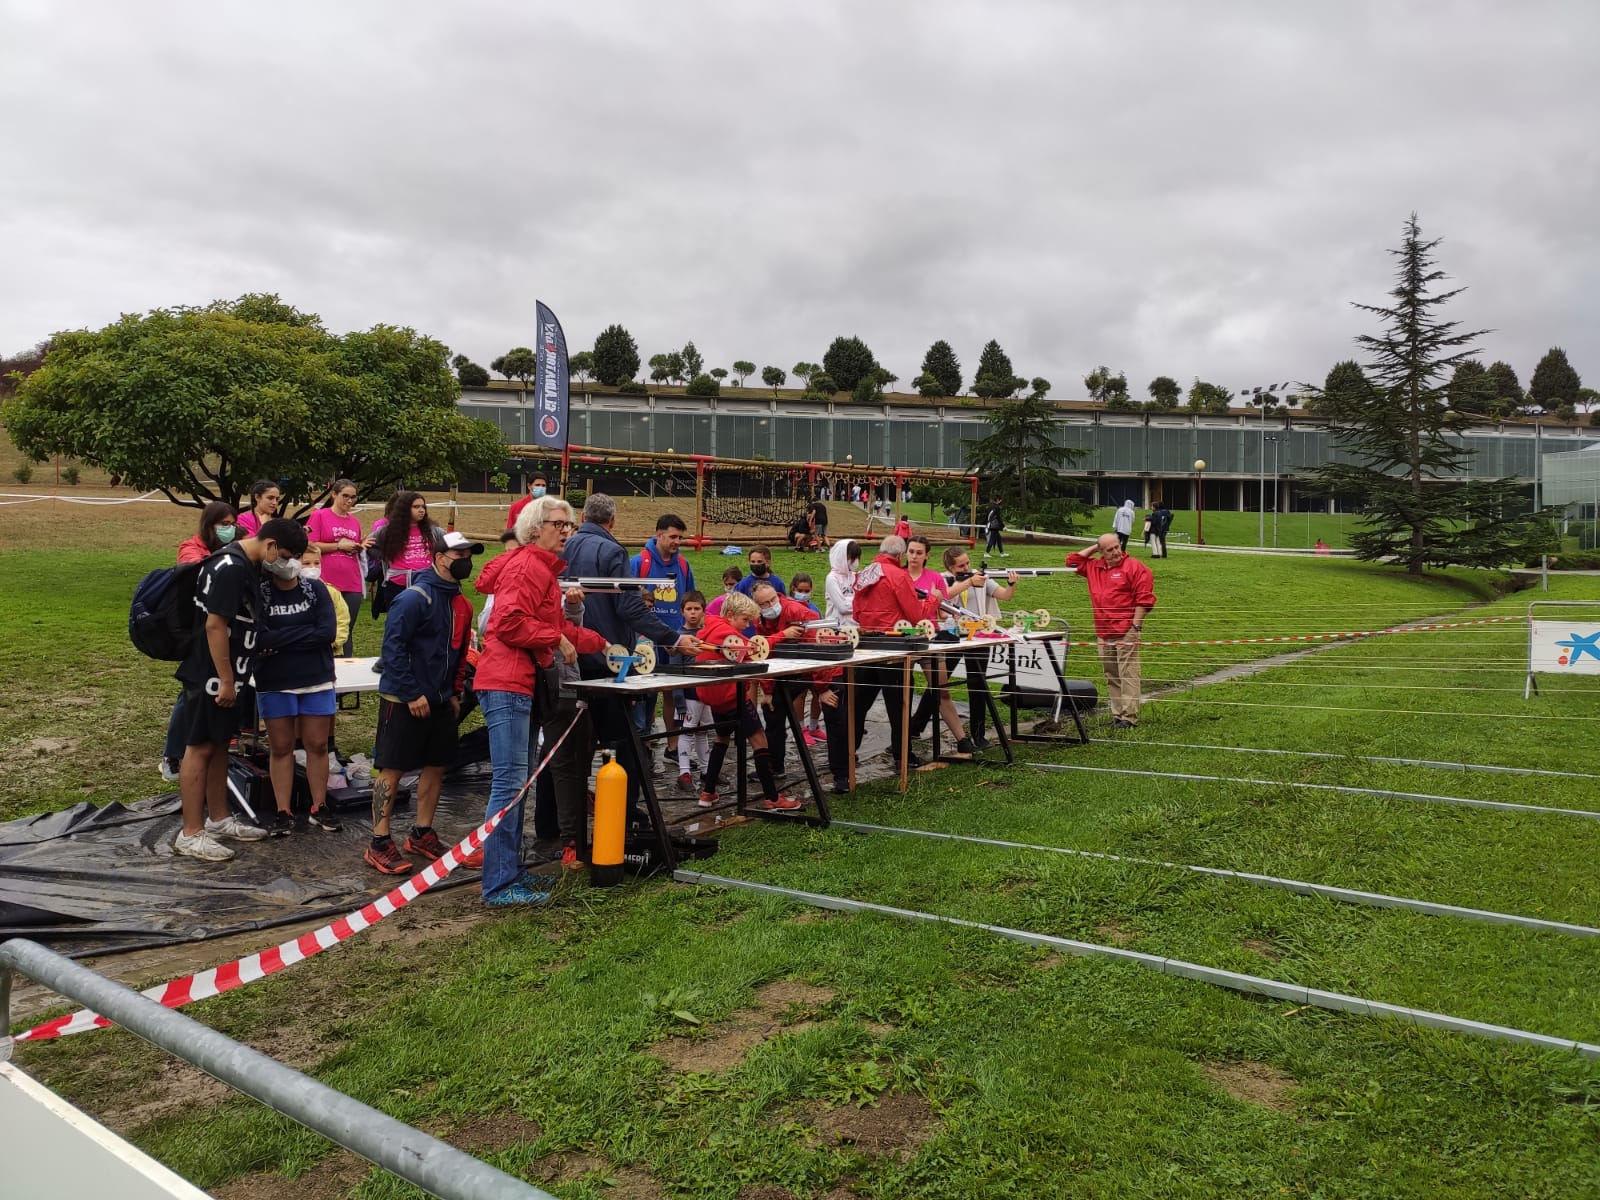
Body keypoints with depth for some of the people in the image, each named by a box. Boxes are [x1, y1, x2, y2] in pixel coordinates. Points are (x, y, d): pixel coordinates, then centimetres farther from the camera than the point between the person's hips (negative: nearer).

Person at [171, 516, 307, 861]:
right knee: (200, 748, -4)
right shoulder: (229, 568, -21)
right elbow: (215, 625, -24)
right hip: (210, 676, -10)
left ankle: (218, 819, 27)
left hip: (228, 674, 10)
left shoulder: (248, 565, 10)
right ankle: (190, 834, 2)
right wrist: (225, 680, -21)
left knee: (219, 744, 16)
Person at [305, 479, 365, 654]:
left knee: (347, 631, 6)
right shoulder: (319, 516, 1)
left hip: (352, 584, 4)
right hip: (327, 583, -4)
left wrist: (361, 548, 4)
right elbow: (310, 546, -8)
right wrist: (339, 545, -10)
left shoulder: (355, 521, 15)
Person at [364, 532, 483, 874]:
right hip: (403, 700, -8)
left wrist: (455, 693, 13)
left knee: (436, 767, 11)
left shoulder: (461, 604, 10)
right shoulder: (415, 597, -16)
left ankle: (422, 835, 24)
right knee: (392, 769, -2)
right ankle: (379, 844, 5)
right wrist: (411, 695, -19)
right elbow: (392, 646, -19)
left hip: (440, 702, 8)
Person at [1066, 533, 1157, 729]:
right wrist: (1092, 549, 16)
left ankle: (1129, 717, -9)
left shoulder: (1134, 567, -3)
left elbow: (1144, 598, -7)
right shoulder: (1093, 567, 15)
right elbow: (1072, 561, 26)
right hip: (1103, 633, 7)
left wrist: (1136, 625, -12)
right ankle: (1117, 714, 16)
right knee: (1111, 677, 10)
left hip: (1126, 632, -7)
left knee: (1128, 675, -8)